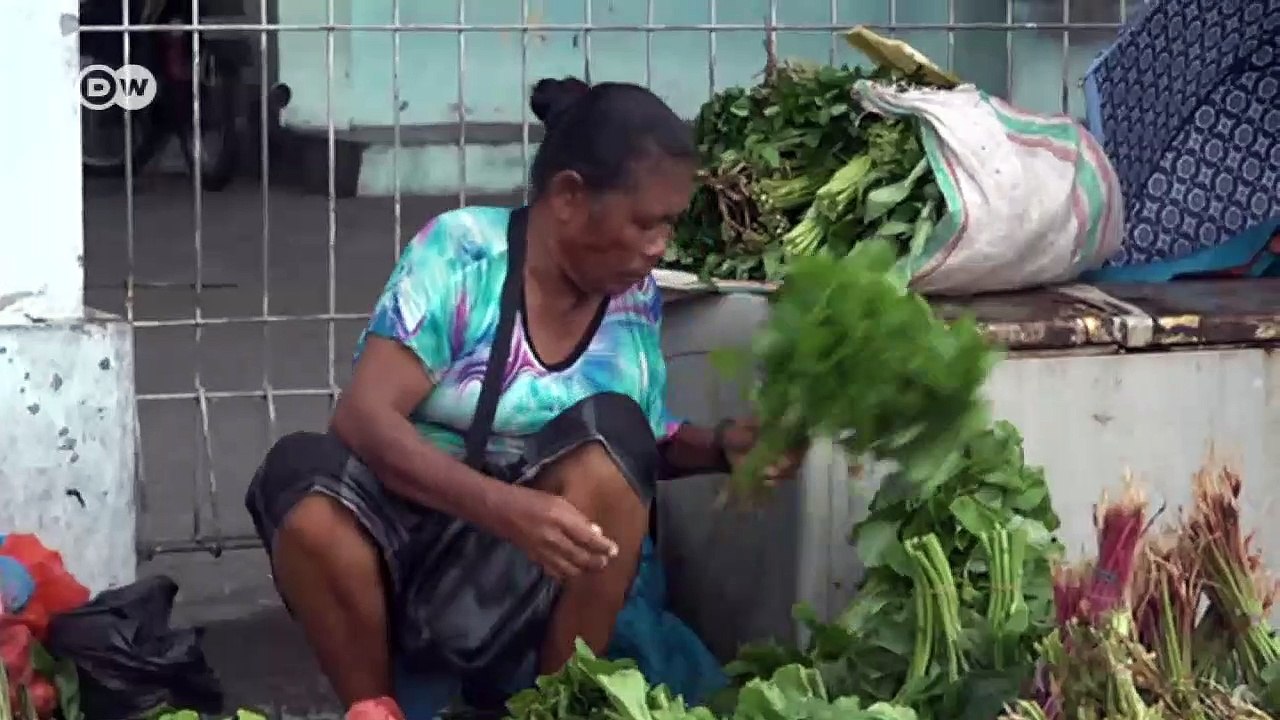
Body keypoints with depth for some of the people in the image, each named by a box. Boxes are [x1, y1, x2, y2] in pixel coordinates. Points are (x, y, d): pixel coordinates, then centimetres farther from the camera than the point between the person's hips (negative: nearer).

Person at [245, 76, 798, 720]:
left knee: (609, 429, -25)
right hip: (409, 531, -3)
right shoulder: (460, 254, -15)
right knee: (304, 474, -34)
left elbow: (638, 449, 13)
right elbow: (363, 416, -24)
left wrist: (723, 444, -9)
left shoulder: (635, 297, 0)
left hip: (531, 570, 3)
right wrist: (504, 506, -37)